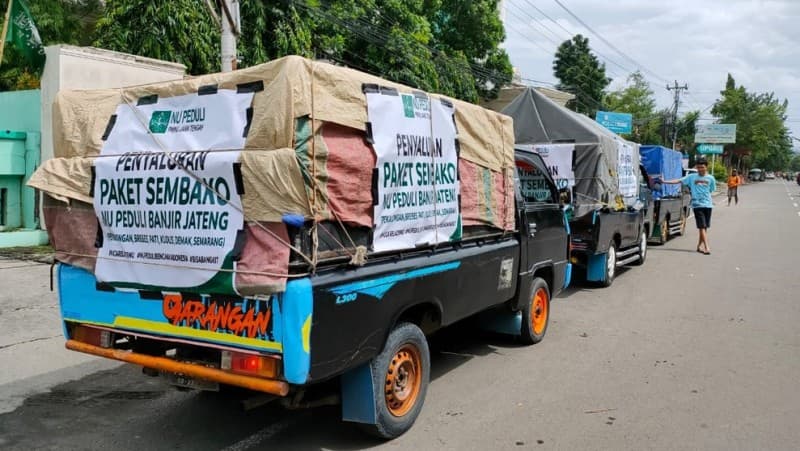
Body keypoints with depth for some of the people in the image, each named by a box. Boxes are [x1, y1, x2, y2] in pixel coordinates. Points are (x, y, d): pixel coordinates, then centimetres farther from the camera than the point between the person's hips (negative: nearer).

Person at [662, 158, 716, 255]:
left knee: (705, 227, 7)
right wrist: (664, 181, -10)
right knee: (702, 227, -8)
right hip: (697, 205, -2)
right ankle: (706, 247, -11)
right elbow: (679, 181, -2)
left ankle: (699, 246, 19)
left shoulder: (710, 178, 5)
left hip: (707, 205, 2)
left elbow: (711, 190, 12)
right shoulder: (691, 177, 2)